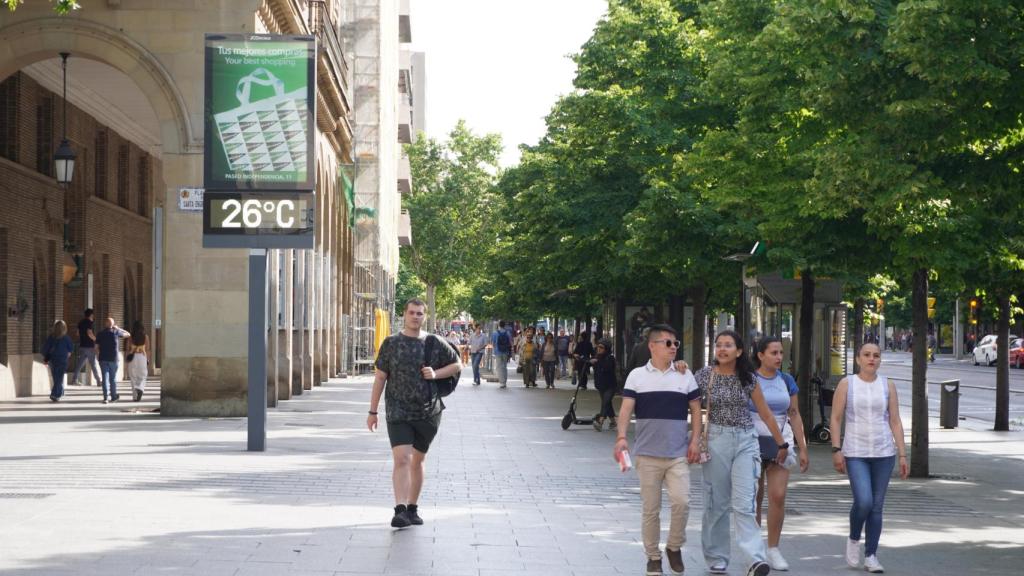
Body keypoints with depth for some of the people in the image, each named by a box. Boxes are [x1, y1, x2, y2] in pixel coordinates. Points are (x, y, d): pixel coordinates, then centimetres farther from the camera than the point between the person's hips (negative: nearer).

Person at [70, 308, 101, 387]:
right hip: (89, 346, -7)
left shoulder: (80, 322, 11)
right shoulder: (89, 322, -12)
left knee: (79, 363, 6)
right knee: (93, 363, 0)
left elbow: (78, 333, 19)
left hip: (82, 345, 7)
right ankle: (98, 380, 4)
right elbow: (89, 333, -21)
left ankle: (74, 380, 2)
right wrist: (95, 339, -6)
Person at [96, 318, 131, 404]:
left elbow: (97, 346, 2)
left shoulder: (100, 334, 3)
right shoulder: (116, 332, -2)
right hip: (113, 359, -1)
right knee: (113, 378, 10)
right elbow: (127, 334, 12)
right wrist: (118, 328, 20)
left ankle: (105, 397, -9)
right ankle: (113, 396, 19)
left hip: (103, 359, 1)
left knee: (105, 378, 0)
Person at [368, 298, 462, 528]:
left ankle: (412, 509, 26)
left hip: (428, 412, 2)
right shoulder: (391, 343, 1)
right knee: (401, 459, -16)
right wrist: (373, 411, 2)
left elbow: (457, 365, 13)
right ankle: (400, 510, -23)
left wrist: (436, 374, -6)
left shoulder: (435, 343, 3)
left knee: (417, 461, 13)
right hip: (398, 412, -2)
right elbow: (380, 378, 3)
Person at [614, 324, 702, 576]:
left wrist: (694, 441, -1)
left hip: (678, 454, 1)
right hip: (647, 453, -1)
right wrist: (621, 437, -20)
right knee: (650, 508, 4)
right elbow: (626, 408, -5)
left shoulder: (685, 376, 7)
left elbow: (695, 410, 10)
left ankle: (674, 546, 10)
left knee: (682, 501, -12)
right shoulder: (637, 376, 2)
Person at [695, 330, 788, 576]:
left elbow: (765, 413, 9)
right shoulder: (704, 376, 0)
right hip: (716, 440, 0)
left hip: (745, 442, 0)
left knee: (743, 504, -10)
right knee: (717, 503, 5)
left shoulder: (748, 378, 4)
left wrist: (782, 443, 12)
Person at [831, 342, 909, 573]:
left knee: (877, 506, 3)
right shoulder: (846, 384, 0)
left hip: (884, 453, 2)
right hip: (855, 454, -2)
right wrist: (836, 450, -9)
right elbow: (836, 419, 0)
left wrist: (902, 455, 1)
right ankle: (854, 539, 11)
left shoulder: (887, 385, 5)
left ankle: (871, 556, 11)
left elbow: (895, 421, 5)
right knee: (863, 502, -17)